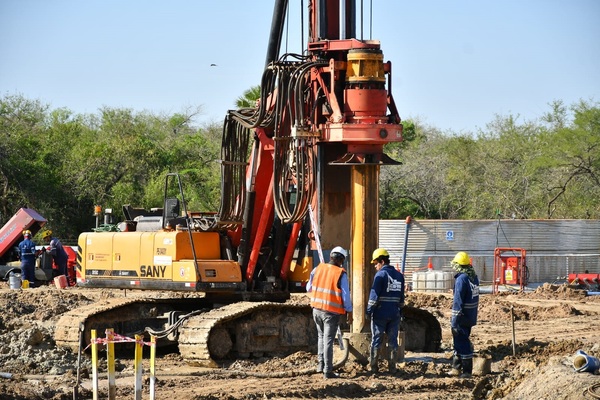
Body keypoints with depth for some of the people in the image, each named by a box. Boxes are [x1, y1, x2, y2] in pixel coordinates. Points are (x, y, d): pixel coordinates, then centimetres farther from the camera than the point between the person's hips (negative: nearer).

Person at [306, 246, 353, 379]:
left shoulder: (318, 269, 0)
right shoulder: (341, 274, -12)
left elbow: (309, 288, 10)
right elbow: (345, 295, -11)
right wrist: (349, 312, -1)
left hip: (317, 309, 4)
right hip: (332, 312, -4)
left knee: (321, 336, 23)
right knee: (328, 340, 1)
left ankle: (321, 363, 19)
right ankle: (328, 371, 3)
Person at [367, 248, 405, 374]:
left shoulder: (380, 275, -10)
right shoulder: (399, 276, 10)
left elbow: (374, 295, -14)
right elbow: (401, 297, 14)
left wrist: (369, 311, -9)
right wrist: (400, 312, 19)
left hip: (380, 313, -5)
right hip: (395, 314, 5)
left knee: (376, 340, 3)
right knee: (393, 340, 7)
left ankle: (373, 367, 4)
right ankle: (392, 367, 6)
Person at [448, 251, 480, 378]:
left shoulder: (461, 279, -19)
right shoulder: (474, 277, 8)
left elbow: (458, 301, -20)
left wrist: (454, 320, -18)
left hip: (462, 316, -9)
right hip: (471, 317, 9)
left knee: (462, 343, -1)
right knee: (459, 341, 19)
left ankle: (467, 371, 2)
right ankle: (456, 368, 26)